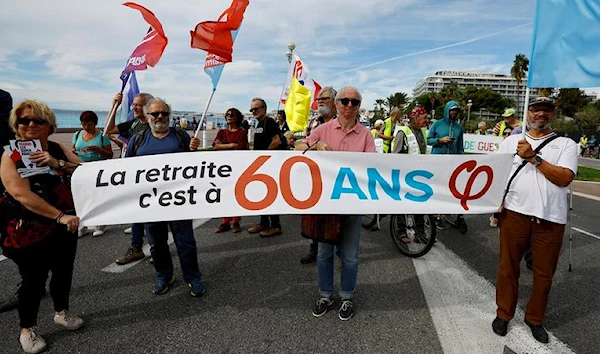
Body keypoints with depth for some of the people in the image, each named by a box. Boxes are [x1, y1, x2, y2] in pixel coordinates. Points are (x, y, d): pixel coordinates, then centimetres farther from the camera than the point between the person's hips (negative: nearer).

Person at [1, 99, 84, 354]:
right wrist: (60, 216, -30)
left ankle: (61, 312, 42)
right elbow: (21, 194, -23)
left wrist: (58, 164, -21)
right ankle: (27, 329, 30)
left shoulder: (59, 150, 2)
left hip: (65, 227, 4)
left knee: (63, 271, 18)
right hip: (29, 231, -4)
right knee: (33, 280, 7)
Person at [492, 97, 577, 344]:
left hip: (551, 218, 0)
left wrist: (534, 158, -13)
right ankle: (503, 314, 24)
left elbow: (565, 178, -7)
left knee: (544, 273, 11)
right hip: (514, 212, 0)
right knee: (508, 266, 8)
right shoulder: (511, 141, 11)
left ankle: (535, 318, 30)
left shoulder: (566, 144, 7)